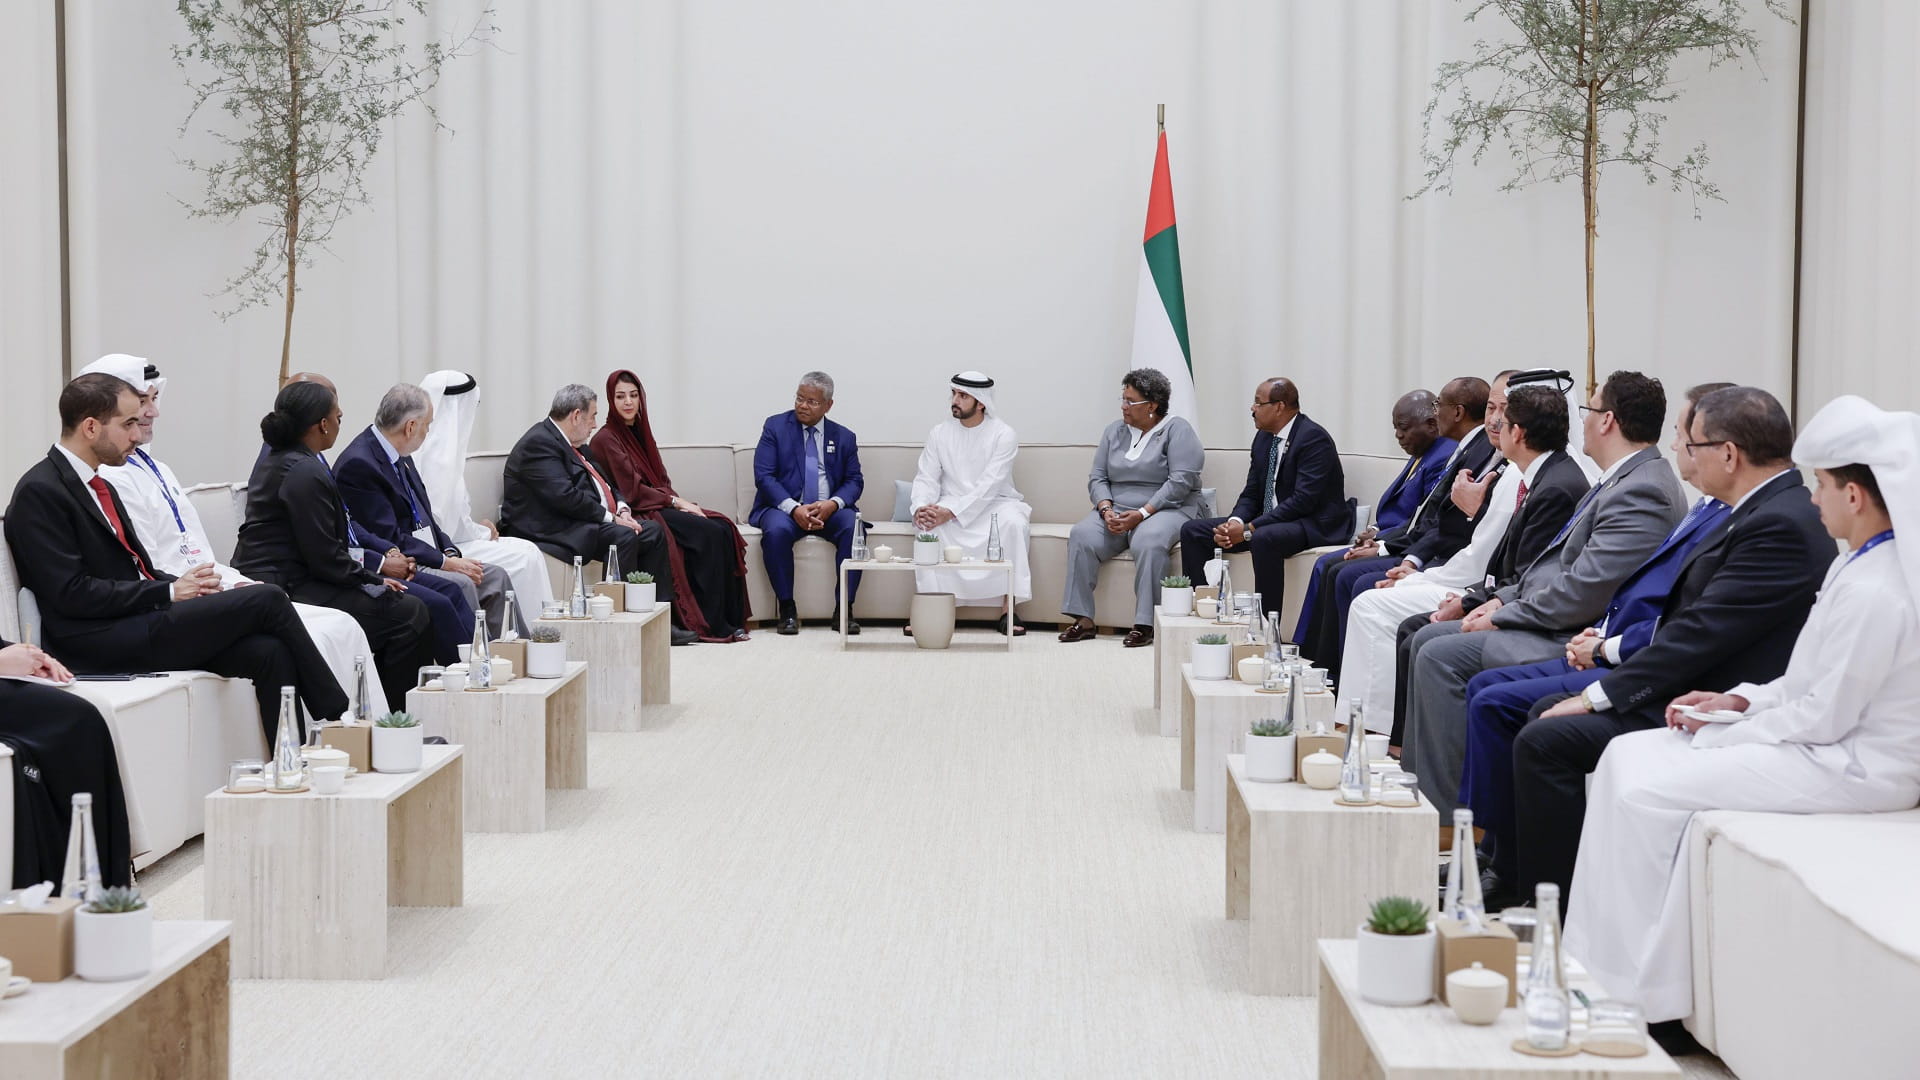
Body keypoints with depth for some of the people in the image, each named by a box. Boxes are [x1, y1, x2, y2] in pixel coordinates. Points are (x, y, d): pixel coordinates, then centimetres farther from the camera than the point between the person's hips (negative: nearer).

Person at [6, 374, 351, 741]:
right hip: (99, 643, -9)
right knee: (267, 600, -15)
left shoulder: (100, 487, 19)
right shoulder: (40, 492, -10)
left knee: (268, 651, -14)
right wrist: (169, 592, -14)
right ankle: (337, 718, -3)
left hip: (139, 622, 9)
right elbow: (71, 593, -17)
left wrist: (185, 585, 0)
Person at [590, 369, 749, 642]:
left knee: (723, 529, -17)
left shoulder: (640, 432, 19)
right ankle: (711, 623, -24)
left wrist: (681, 502, -3)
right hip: (639, 514, -8)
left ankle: (730, 618, -19)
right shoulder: (606, 439, -6)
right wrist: (676, 502, -14)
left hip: (661, 505, 8)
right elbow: (632, 491, -13)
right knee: (708, 534, -26)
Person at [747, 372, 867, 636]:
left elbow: (854, 481, 8)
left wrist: (833, 504, -16)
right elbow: (763, 476, -4)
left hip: (828, 511, 2)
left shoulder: (844, 437, 13)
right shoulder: (776, 426, 5)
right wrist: (794, 508, -20)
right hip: (784, 507, -2)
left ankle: (844, 609, -23)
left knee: (854, 527, -30)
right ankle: (787, 609, -22)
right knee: (776, 530, -36)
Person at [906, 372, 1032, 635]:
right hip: (950, 507, 2)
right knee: (927, 523, -31)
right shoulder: (939, 433, 5)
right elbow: (926, 478, 1)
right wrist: (921, 507, -23)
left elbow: (989, 485, -17)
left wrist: (951, 512, -29)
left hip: (994, 503, -2)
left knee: (1013, 522, -35)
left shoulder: (1003, 435, -7)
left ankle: (1009, 611, -32)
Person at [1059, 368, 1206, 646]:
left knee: (1149, 542, -38)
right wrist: (1106, 509, -10)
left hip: (1167, 509, -5)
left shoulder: (1176, 430, -2)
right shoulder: (1115, 430, 15)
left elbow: (1181, 482, -13)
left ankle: (1145, 624, -33)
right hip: (1116, 510, 5)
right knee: (1082, 536, -24)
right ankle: (1083, 619, -23)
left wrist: (1142, 514, -20)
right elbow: (1097, 478, 11)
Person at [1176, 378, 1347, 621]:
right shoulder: (1263, 437, 10)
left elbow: (1303, 500, -24)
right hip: (1265, 522, 9)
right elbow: (1251, 494, 12)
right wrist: (1235, 522, -11)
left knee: (1263, 538, -40)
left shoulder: (1314, 438, -16)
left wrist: (1249, 529, -25)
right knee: (1192, 530, 0)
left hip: (1313, 524, -9)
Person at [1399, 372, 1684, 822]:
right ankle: (1417, 782, 11)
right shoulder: (1621, 481, 15)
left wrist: (1504, 616, -16)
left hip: (1576, 640, -11)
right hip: (1553, 623, 11)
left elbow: (1585, 591, -25)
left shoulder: (1641, 491, -19)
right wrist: (1505, 599, 8)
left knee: (1441, 657, -19)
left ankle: (1444, 814, -12)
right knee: (1426, 641, 8)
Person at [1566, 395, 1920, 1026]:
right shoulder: (1865, 566, 9)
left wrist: (1723, 731, -10)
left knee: (1646, 791, -16)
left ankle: (1635, 992, -4)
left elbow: (1825, 716, -22)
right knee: (1627, 756, 3)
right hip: (1833, 742, 11)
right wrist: (1742, 700, 5)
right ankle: (1598, 967, 3)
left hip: (1854, 768, -11)